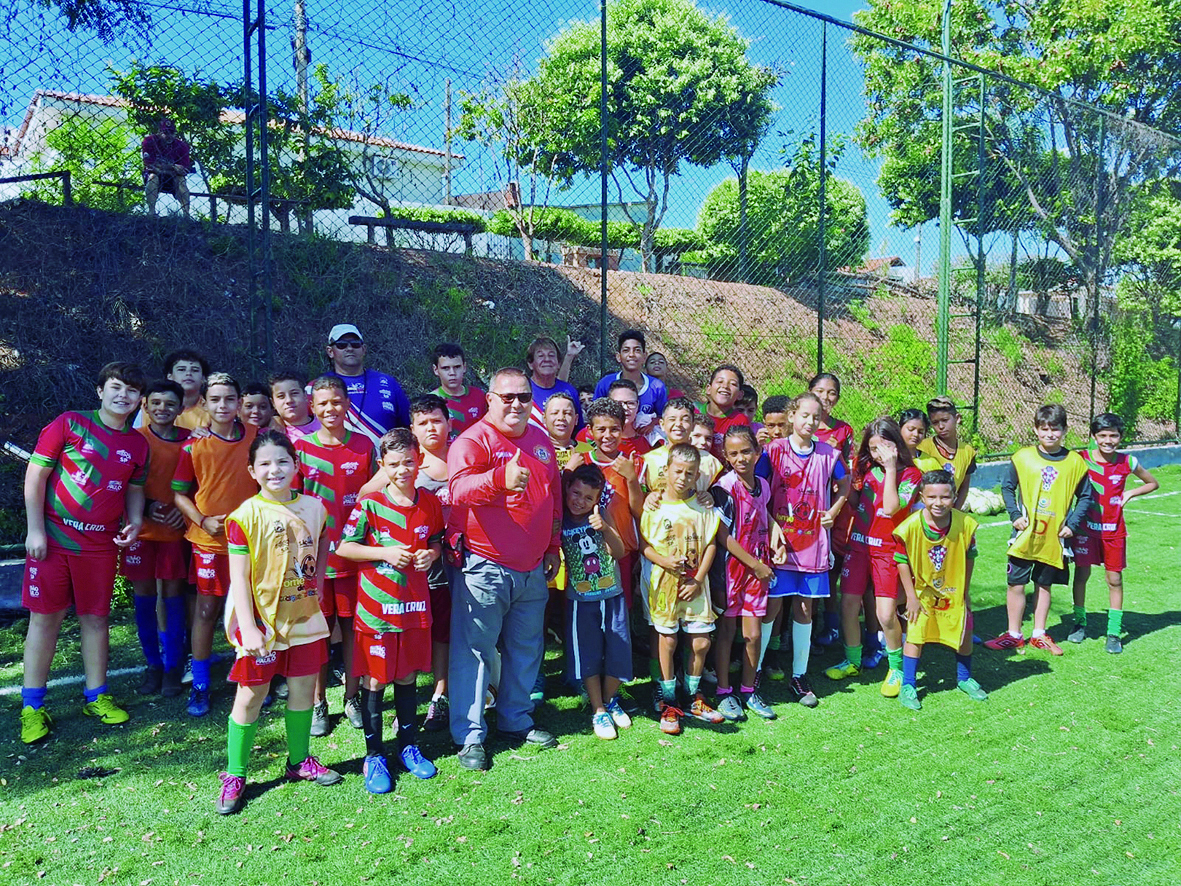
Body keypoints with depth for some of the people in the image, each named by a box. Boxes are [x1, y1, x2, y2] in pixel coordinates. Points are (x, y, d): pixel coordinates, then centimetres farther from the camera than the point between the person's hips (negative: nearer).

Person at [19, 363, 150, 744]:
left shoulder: (137, 444, 7)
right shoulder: (69, 424, -4)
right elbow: (35, 476, -4)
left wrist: (134, 522, -2)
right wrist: (35, 530, -9)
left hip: (100, 543, 3)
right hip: (52, 537, -3)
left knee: (96, 618, 10)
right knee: (45, 618, 3)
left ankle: (96, 696, 23)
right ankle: (32, 707, 15)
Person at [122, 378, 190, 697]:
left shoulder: (189, 440, 0)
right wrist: (146, 507, -12)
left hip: (175, 529, 0)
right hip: (142, 528, 0)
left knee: (173, 595, 5)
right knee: (143, 597, 6)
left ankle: (173, 667, 17)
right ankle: (153, 665, 21)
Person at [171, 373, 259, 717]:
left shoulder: (256, 437, -2)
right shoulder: (194, 446, -6)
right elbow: (180, 493, -1)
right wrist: (203, 520, -15)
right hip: (209, 540, -1)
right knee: (207, 610, 6)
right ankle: (200, 685, 19)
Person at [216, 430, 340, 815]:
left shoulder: (313, 508, 2)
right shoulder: (246, 515, -12)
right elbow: (239, 577, -13)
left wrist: (318, 582, 5)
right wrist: (247, 627, -18)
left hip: (304, 616, 4)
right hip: (262, 621, -4)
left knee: (303, 688, 13)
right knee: (250, 695, 5)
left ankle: (299, 761, 32)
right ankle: (234, 775, 21)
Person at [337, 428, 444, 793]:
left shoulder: (430, 503, 2)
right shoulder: (370, 504, -10)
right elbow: (343, 546, -7)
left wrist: (431, 554, -7)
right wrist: (385, 553, -16)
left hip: (415, 606, 3)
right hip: (376, 608, -3)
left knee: (408, 678, 16)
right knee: (375, 681, 6)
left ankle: (408, 746, 32)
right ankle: (374, 755, 20)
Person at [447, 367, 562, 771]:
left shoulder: (541, 441, 11)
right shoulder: (472, 441, -11)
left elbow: (554, 497, 21)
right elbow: (459, 488, -30)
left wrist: (553, 547, 20)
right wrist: (501, 478, -48)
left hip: (532, 570, 7)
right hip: (484, 567, -7)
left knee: (526, 648, 16)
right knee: (473, 650, 0)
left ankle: (516, 720, 33)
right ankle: (470, 736, 11)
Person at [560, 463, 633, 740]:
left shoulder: (602, 515, -4)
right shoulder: (561, 521, -7)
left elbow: (620, 552, -9)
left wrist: (605, 528, -25)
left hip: (612, 595, 2)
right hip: (582, 600, -1)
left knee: (619, 650, 7)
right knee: (588, 655, 3)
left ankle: (610, 699, 31)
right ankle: (598, 711, 19)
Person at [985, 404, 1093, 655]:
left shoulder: (1075, 462, -1)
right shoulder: (1023, 457, -3)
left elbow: (1086, 497, 7)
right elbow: (1007, 487, 6)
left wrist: (1072, 524, -3)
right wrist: (1015, 515, -5)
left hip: (1055, 537, 1)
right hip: (1025, 534, 0)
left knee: (1044, 585, 13)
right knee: (1016, 584, 3)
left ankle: (1039, 635, 26)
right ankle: (1014, 635, 17)